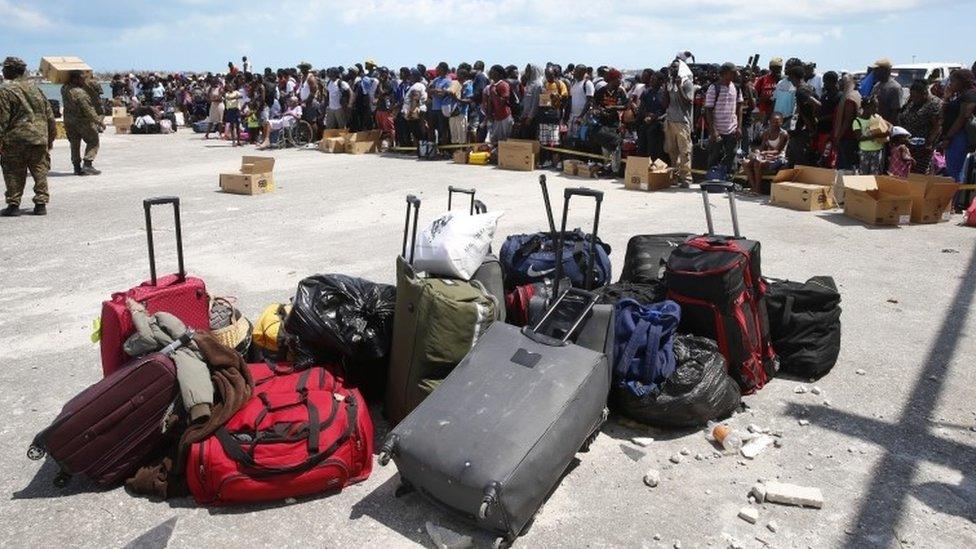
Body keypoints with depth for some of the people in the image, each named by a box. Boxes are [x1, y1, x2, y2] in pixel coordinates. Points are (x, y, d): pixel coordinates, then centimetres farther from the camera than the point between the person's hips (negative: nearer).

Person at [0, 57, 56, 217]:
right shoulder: (35, 89, 12)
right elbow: (49, 116, 14)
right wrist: (50, 138, 21)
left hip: (15, 140, -4)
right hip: (39, 138, 4)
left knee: (13, 174, 4)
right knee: (40, 172, 8)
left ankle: (13, 205, 6)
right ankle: (41, 204, 7)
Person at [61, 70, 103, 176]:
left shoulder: (64, 89, -1)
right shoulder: (80, 93, -23)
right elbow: (88, 111, -23)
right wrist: (99, 121, -16)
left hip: (69, 122, 7)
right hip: (83, 122, -7)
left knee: (74, 144, 15)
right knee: (93, 142, 5)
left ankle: (77, 167, 17)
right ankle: (87, 165, -6)